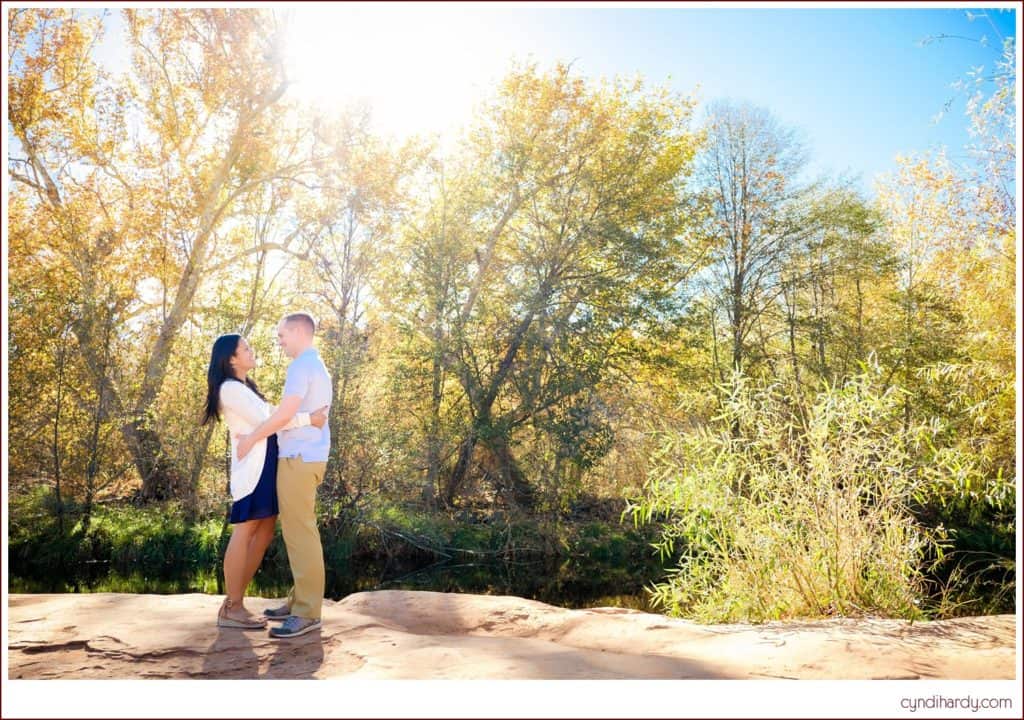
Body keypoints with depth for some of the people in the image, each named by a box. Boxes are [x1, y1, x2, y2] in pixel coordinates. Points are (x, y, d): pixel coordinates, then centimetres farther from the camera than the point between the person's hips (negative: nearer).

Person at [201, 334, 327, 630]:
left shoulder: (246, 387, 23)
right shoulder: (231, 388, -7)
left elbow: (273, 413, 18)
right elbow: (263, 420, -16)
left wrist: (314, 414, 10)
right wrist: (308, 419, -16)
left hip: (266, 464, 10)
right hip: (252, 466, -10)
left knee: (264, 533, 8)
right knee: (244, 533, -6)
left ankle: (234, 602, 14)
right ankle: (232, 608, 0)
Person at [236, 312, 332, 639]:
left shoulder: (302, 365, -12)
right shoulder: (317, 366, 21)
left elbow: (286, 413, -21)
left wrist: (251, 438, -11)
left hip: (299, 457, -10)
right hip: (307, 455, 10)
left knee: (300, 532, -9)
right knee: (297, 530, 13)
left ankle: (308, 612, -6)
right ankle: (299, 601, 19)